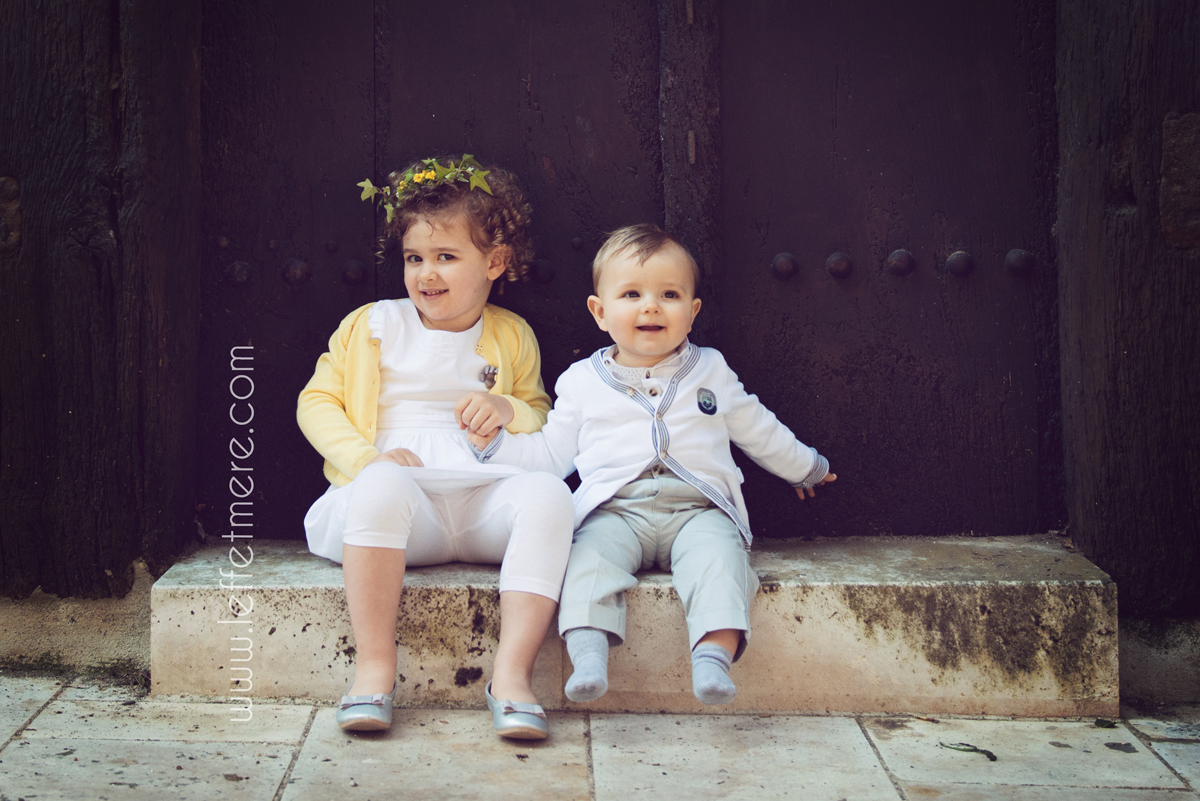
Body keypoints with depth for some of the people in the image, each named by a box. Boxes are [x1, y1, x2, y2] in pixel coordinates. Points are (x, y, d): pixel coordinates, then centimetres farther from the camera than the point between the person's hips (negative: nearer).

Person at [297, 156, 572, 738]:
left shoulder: (511, 337, 21)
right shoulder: (372, 326, 17)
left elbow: (546, 422, 25)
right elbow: (316, 402, 12)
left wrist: (510, 411, 0)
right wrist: (367, 457, -7)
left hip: (483, 501, 2)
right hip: (398, 508, -1)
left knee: (548, 494, -31)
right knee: (383, 484, -38)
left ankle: (512, 671, -32)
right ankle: (374, 667, -32)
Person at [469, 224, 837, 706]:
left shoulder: (710, 371, 20)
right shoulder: (582, 382, 17)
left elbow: (758, 431, 33)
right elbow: (549, 455, 20)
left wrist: (807, 467, 42)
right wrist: (492, 442, 7)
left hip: (697, 507, 0)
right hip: (616, 509, 0)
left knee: (716, 555, -32)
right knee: (592, 554, -32)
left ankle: (714, 657, -47)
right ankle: (589, 657, -47)